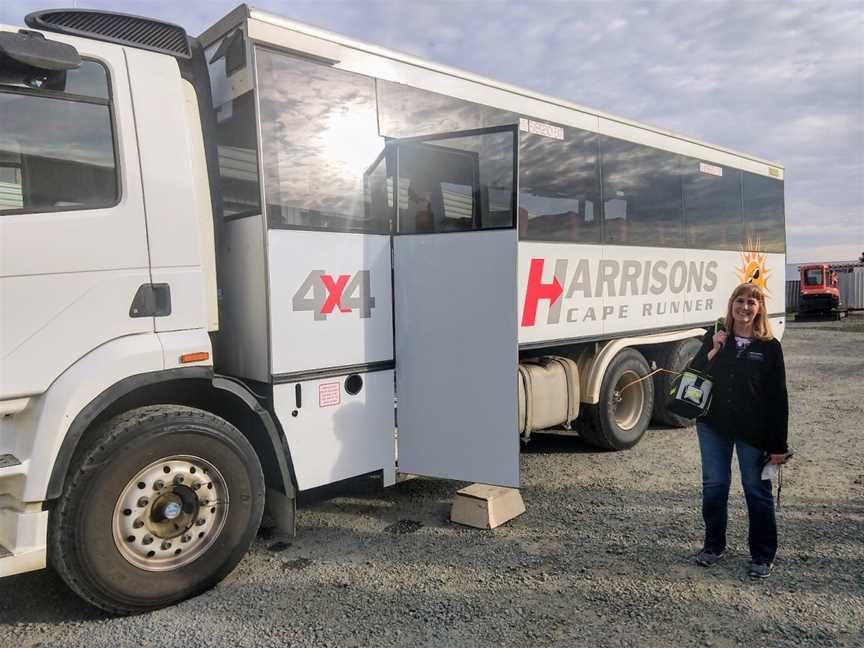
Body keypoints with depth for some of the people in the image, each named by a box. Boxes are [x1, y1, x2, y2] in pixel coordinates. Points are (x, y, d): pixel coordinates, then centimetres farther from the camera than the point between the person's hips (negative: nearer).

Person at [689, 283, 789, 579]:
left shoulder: (769, 346, -5)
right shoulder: (714, 338, 2)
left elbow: (778, 397, -5)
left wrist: (778, 445, -7)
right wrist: (713, 351, -17)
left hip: (753, 431, -2)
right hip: (713, 426, 2)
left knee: (757, 490, 7)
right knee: (714, 486, 12)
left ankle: (763, 556, 24)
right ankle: (713, 546, 30)